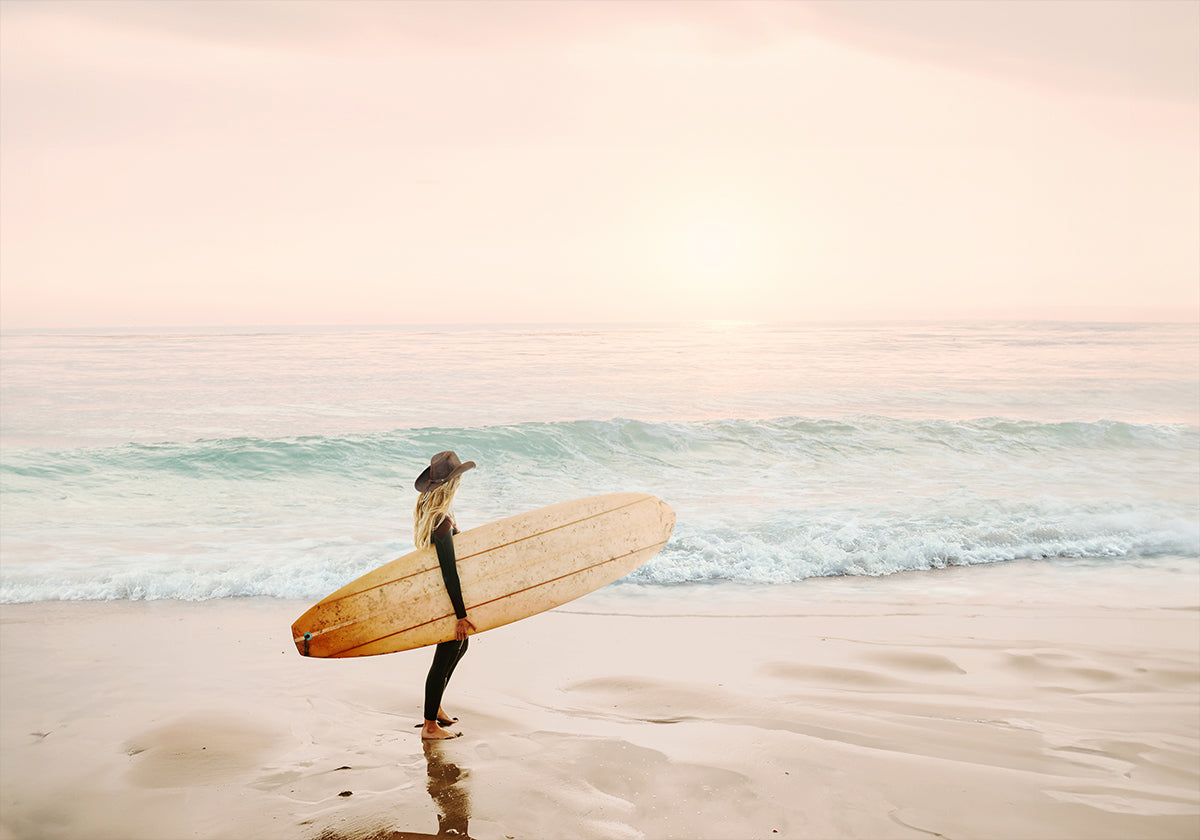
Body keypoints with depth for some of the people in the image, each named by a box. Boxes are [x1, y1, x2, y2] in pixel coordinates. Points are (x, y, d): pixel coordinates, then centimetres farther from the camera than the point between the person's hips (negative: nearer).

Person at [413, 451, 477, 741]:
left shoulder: (426, 510, 0)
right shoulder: (441, 521, -30)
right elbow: (449, 573, -28)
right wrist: (461, 615, -24)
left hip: (437, 593, 10)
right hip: (448, 598, -10)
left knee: (460, 646, 25)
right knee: (445, 657, 4)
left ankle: (435, 706, 39)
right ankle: (430, 726, 17)